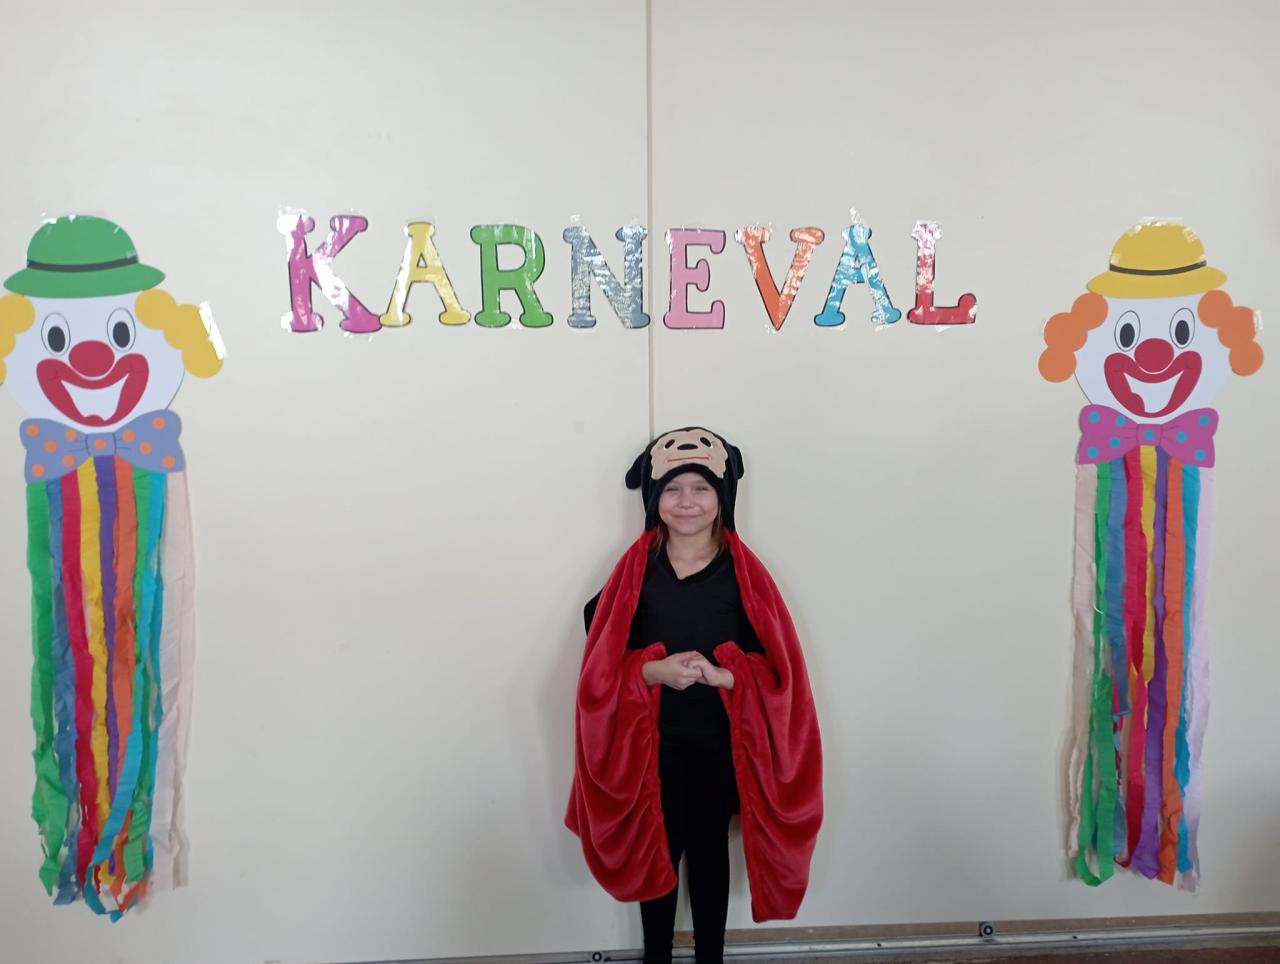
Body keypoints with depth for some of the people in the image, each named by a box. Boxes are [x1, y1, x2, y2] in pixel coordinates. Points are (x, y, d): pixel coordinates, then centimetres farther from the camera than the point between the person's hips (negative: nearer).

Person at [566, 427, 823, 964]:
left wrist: (719, 674, -24)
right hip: (651, 741, 0)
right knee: (655, 853, 14)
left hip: (718, 742, 0)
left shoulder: (742, 572, -7)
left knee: (709, 853, 16)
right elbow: (602, 661, -4)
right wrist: (656, 669, -22)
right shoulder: (635, 570, -5)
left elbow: (776, 668, -7)